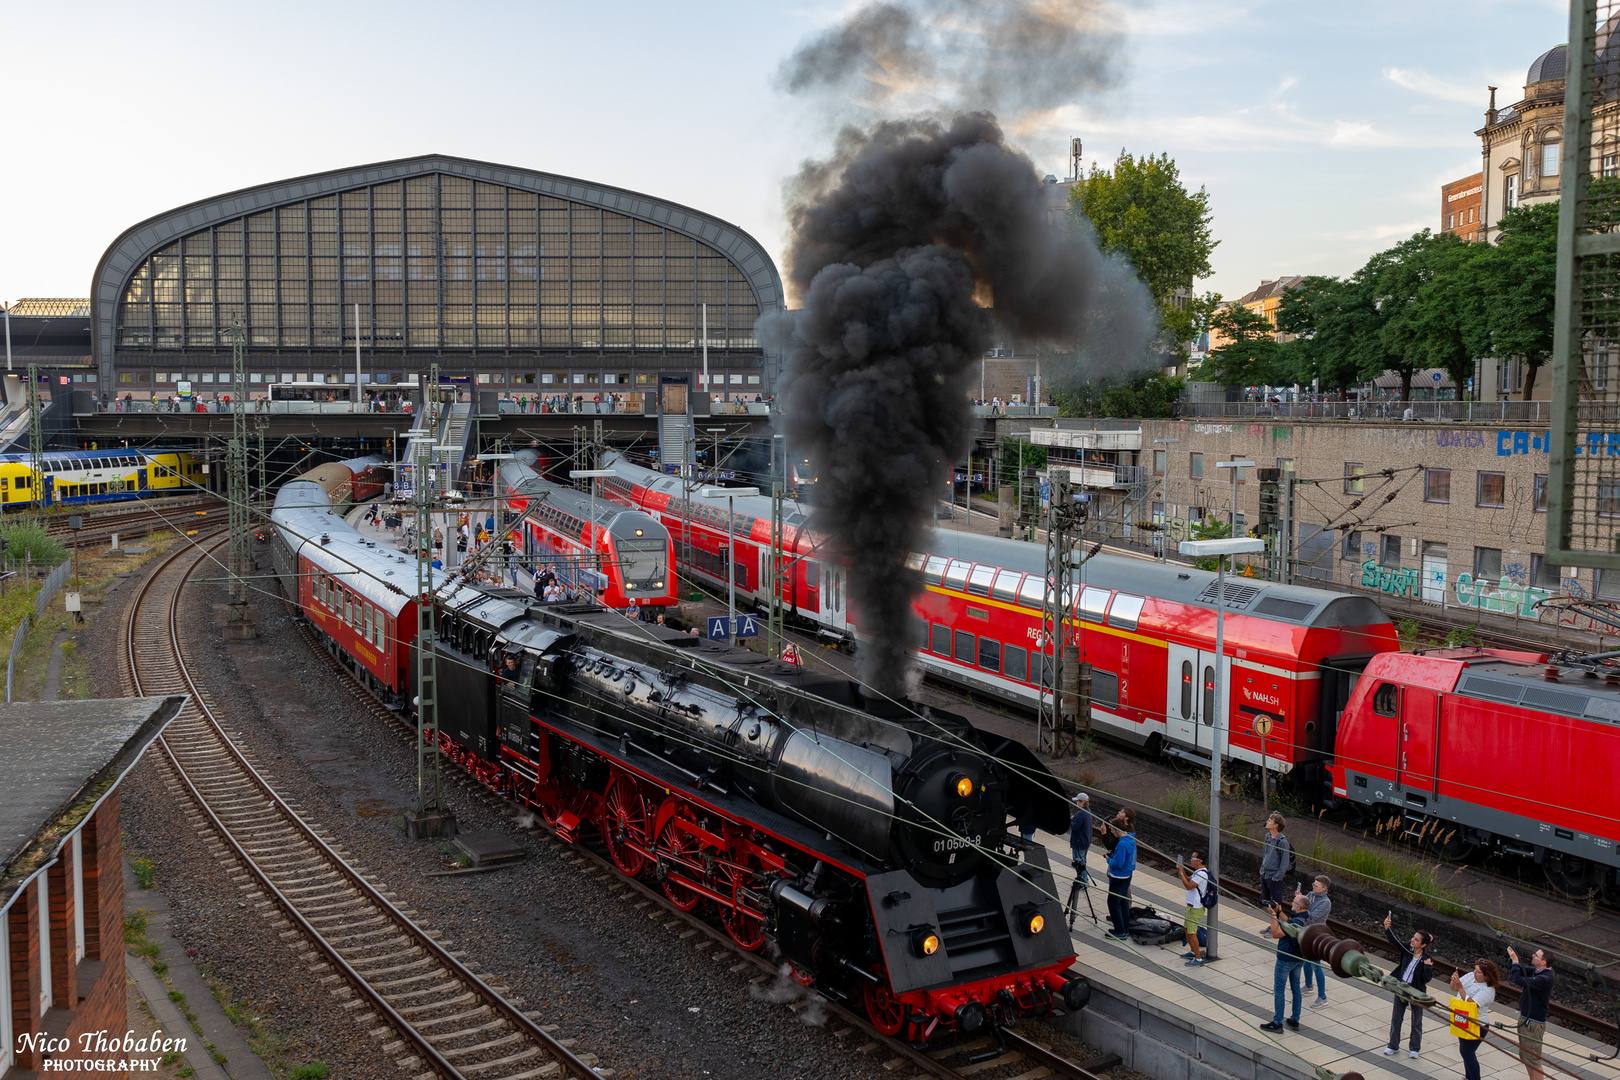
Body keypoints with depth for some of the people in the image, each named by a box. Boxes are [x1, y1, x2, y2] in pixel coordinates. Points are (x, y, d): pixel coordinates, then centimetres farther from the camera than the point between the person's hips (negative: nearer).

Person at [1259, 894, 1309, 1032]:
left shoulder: (1296, 922, -29)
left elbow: (1276, 933, -23)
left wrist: (1273, 915, -19)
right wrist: (1279, 912, 8)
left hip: (1286, 959, -9)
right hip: (1299, 958, 9)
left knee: (1278, 989, 2)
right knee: (1295, 987, 18)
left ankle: (1277, 1023, 7)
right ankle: (1295, 1021, 26)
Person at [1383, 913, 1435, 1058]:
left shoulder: (1426, 959, -18)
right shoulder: (1407, 949, -9)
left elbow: (1426, 980, -18)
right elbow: (1394, 941, -18)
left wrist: (1427, 967, -32)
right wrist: (1386, 928, -32)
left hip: (1416, 992, -4)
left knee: (1416, 1021, 14)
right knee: (1396, 1018, 15)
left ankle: (1414, 1048, 31)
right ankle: (1393, 1045, 30)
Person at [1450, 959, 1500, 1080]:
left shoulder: (1488, 990, -23)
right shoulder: (1470, 976, -2)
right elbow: (1453, 989, 3)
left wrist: (1460, 988, -34)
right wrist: (1454, 981, -18)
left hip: (1476, 1026, -8)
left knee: (1467, 1053, -1)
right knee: (1465, 1051, 19)